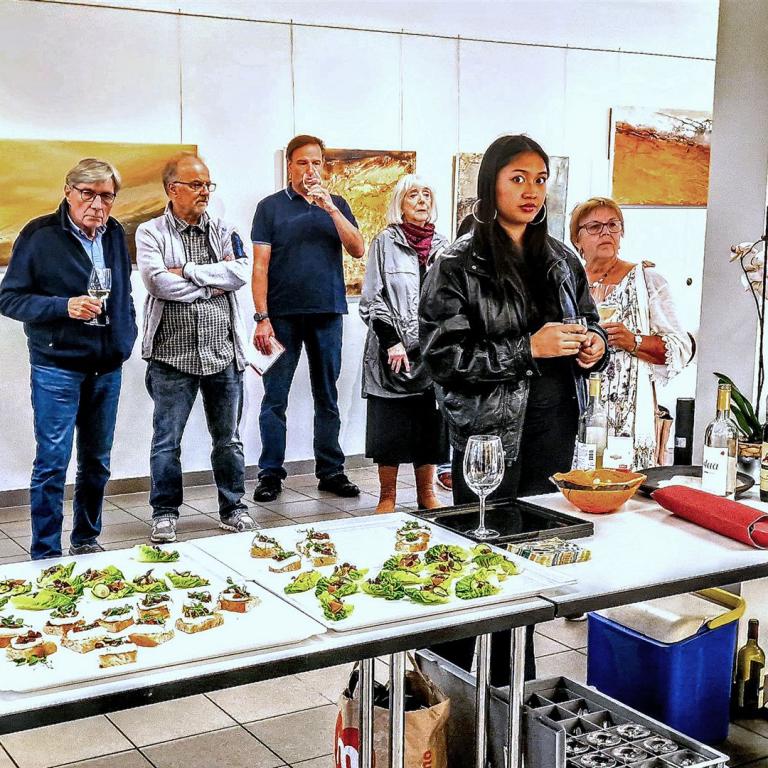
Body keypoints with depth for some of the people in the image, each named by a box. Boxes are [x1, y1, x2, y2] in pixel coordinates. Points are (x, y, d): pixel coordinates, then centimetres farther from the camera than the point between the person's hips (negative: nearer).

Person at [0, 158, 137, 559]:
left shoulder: (115, 234, 8)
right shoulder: (40, 235, -10)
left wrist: (126, 335, 12)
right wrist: (65, 306, -22)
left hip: (107, 367, 6)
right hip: (56, 367, -5)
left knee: (97, 461, 13)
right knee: (53, 462, -2)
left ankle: (86, 540, 28)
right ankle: (46, 557, 7)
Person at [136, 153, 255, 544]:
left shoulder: (223, 231, 10)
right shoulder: (151, 232, 1)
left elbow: (241, 272, -7)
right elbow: (156, 280, -15)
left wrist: (187, 271, -11)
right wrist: (211, 285, -8)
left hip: (223, 352, 3)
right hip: (173, 353, -3)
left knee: (228, 438, 11)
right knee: (167, 440, 4)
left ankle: (233, 509, 24)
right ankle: (165, 514, 16)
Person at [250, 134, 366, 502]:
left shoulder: (336, 204, 11)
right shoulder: (271, 207, 2)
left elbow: (357, 250, -2)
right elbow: (260, 266, -2)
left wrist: (330, 208, -11)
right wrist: (261, 318, -10)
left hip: (328, 313, 3)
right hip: (283, 316, -2)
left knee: (327, 396, 9)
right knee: (275, 398, 1)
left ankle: (331, 471, 17)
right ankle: (271, 474, 9)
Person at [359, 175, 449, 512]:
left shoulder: (441, 245, 11)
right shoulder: (385, 243, 0)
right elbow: (372, 299, -3)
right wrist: (392, 342, -11)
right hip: (393, 351, -3)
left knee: (430, 423, 8)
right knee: (391, 425, 0)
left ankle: (426, 492, 20)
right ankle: (387, 496, 11)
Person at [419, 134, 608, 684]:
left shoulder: (561, 261, 11)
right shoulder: (460, 266, -6)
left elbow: (590, 323, 22)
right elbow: (444, 354, -13)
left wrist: (594, 345, -2)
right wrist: (528, 348, -20)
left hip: (554, 425, 5)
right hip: (492, 427, -5)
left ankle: (517, 681, 24)